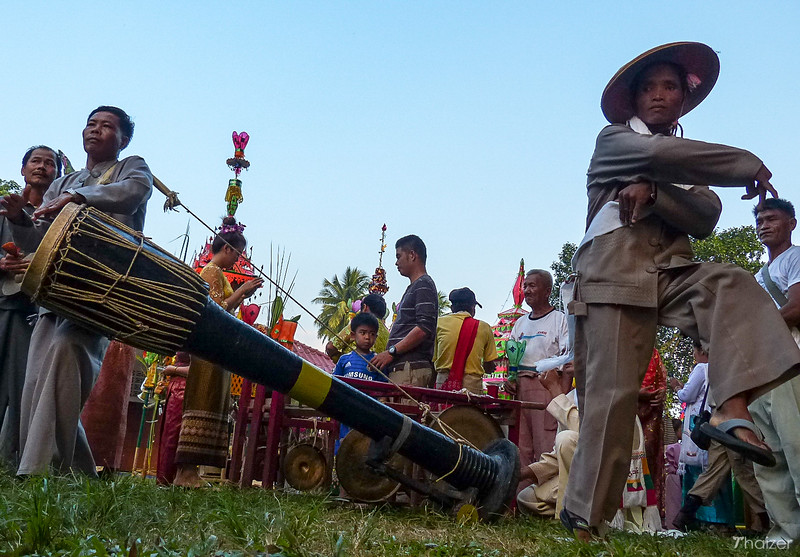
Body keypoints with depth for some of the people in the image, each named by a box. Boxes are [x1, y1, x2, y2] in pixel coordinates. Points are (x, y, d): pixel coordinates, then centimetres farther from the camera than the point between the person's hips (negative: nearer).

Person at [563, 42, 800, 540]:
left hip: (672, 273, 4)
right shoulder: (613, 140, 10)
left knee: (731, 283, -27)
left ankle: (733, 409, -41)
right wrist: (749, 166, -7)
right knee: (612, 393, -11)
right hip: (616, 275, -4)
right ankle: (586, 516, -6)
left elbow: (706, 218, 4)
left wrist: (652, 192, -13)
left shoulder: (690, 165, 24)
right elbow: (660, 152, -13)